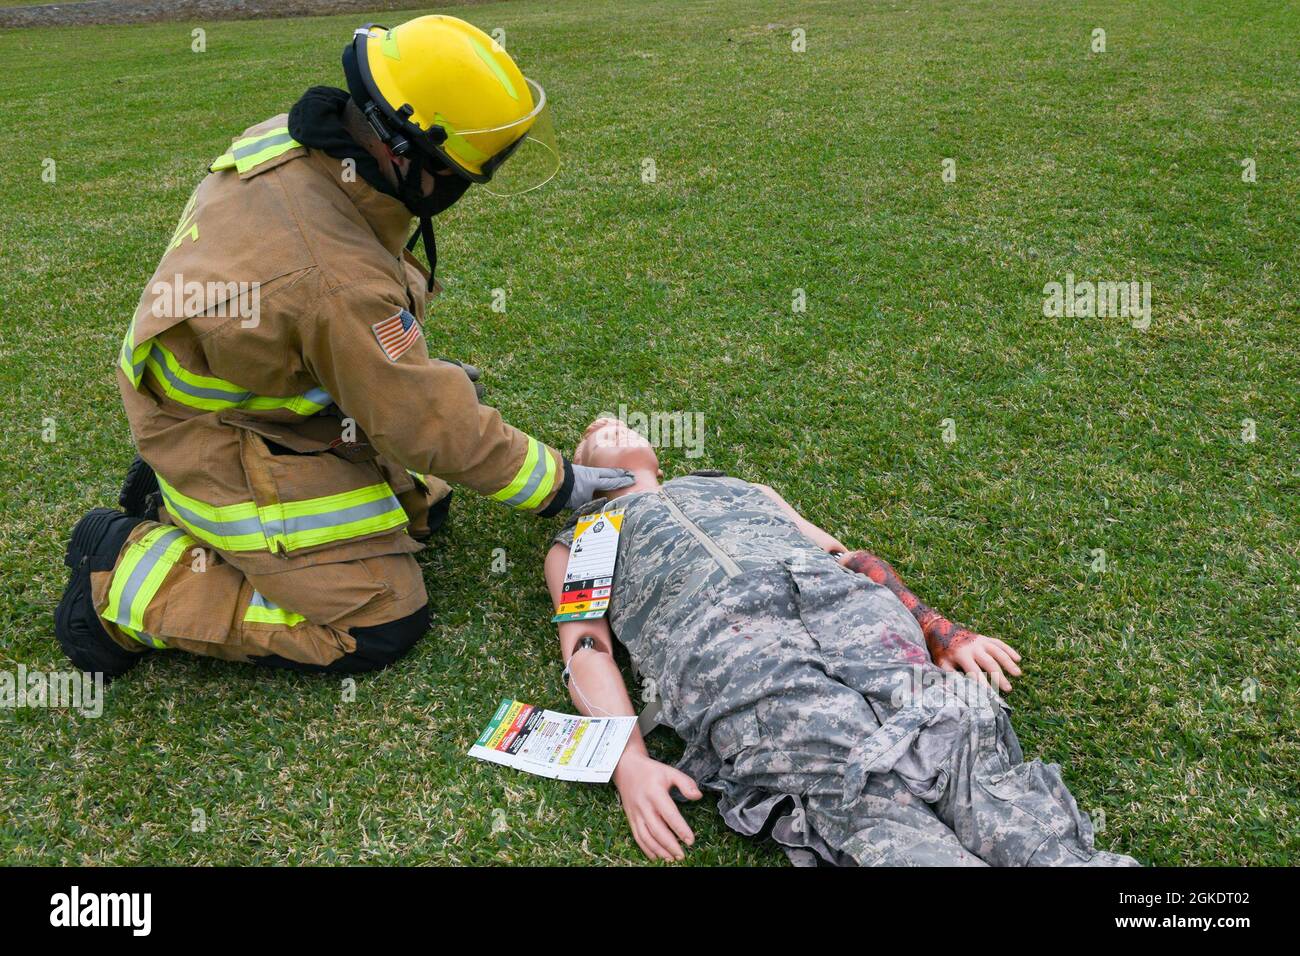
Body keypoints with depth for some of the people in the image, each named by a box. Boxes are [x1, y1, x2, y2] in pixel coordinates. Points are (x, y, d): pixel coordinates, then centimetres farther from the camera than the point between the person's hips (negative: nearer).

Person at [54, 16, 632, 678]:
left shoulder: (293, 141, -11)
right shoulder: (339, 280, -37)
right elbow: (430, 427, -25)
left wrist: (417, 367, 12)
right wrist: (555, 483, -12)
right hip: (230, 446, -9)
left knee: (420, 506, 17)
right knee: (382, 624, -7)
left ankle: (179, 488, 18)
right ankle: (128, 580, 0)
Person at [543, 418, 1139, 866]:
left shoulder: (744, 488, 41)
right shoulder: (576, 544, 31)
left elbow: (844, 557, 31)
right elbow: (586, 649, 12)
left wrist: (944, 633, 13)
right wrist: (629, 764, -8)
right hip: (715, 643, -3)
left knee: (960, 743, -27)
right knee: (871, 799, -31)